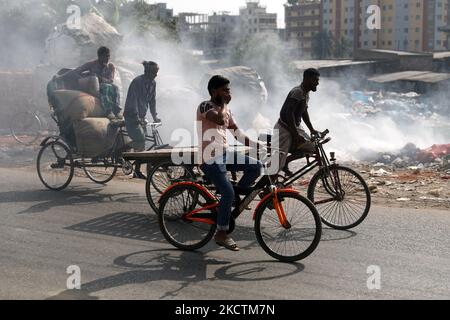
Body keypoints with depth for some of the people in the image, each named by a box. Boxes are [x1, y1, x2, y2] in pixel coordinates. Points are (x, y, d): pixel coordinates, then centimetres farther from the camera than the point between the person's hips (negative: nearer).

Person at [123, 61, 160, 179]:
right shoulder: (137, 82, -16)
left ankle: (137, 171, 9)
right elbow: (133, 100, -21)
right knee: (140, 139, -19)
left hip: (141, 116, 7)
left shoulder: (152, 83, 6)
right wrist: (137, 117, -28)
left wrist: (155, 116, 4)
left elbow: (152, 100, 12)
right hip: (131, 116, -7)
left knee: (141, 142, 4)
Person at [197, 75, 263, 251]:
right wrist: (223, 103, -11)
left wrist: (260, 146, 4)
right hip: (210, 158, -8)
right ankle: (221, 234, -4)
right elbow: (220, 120, -31)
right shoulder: (205, 106, -10)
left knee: (256, 166, -6)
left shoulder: (225, 109, 16)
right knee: (228, 193, -18)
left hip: (224, 154, 8)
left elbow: (239, 135, 14)